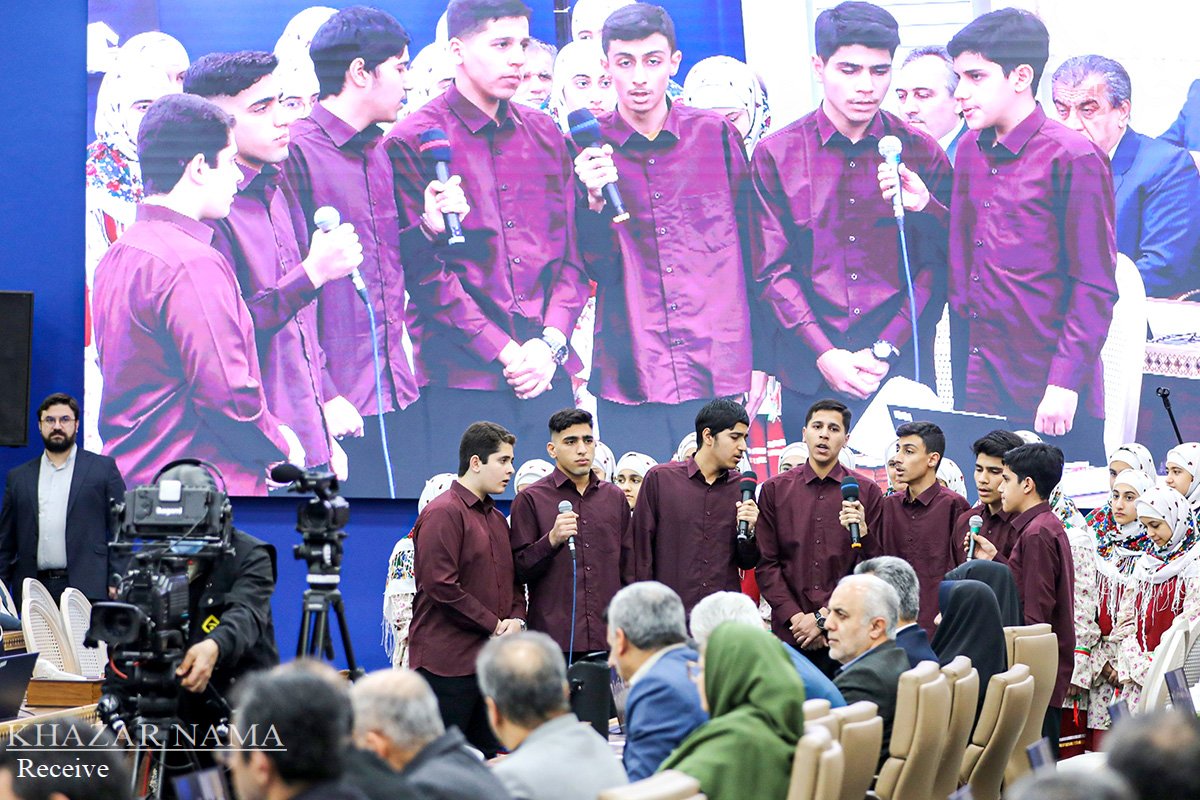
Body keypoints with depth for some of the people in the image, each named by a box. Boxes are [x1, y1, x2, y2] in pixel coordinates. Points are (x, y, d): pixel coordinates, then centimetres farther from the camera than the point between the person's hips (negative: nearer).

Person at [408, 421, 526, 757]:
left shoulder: (496, 518, 19)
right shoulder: (443, 514, -9)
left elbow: (512, 579, 24)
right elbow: (441, 585, -17)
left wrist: (516, 619, 2)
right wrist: (494, 626, -13)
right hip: (448, 662, -8)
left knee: (488, 761, 7)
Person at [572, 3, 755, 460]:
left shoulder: (715, 135, 5)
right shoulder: (587, 151, 3)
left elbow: (748, 247, 10)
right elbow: (600, 269, -1)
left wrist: (762, 361, 8)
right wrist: (596, 200, -20)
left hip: (716, 377, 0)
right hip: (629, 377, 0)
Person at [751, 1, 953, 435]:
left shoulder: (921, 155, 4)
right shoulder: (776, 155, 3)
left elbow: (936, 267, 0)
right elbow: (773, 270, -1)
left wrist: (886, 351, -11)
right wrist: (824, 354, -11)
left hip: (901, 375, 0)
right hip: (809, 380, 0)